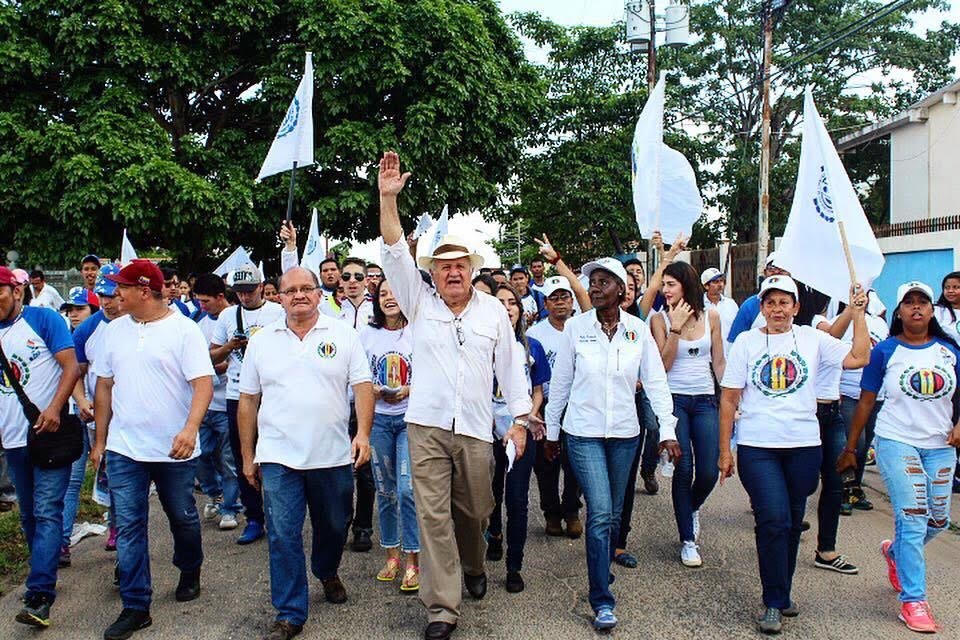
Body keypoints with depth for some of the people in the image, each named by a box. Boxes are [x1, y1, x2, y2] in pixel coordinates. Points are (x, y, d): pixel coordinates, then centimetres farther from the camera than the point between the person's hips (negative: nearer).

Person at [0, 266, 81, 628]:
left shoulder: (43, 319, -5)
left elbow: (71, 366, -11)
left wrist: (54, 409, -23)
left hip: (49, 433, -6)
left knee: (46, 513, -9)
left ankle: (39, 596, -10)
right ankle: (45, 575, 28)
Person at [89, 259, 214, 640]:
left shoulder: (184, 330, -9)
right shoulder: (115, 329, 7)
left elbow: (203, 383, -16)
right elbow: (104, 385, 13)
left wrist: (190, 429, -31)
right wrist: (100, 441, 12)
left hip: (174, 449, -4)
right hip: (123, 450, 4)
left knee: (183, 518, 13)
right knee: (128, 527, 3)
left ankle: (189, 572, 40)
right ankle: (135, 607, 13)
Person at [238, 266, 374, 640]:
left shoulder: (343, 335, 1)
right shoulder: (261, 341, 5)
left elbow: (362, 386, -2)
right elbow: (248, 402, 9)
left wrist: (363, 433, -15)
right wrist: (248, 456, 8)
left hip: (333, 455, 0)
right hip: (278, 456, 0)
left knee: (333, 526, 16)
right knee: (283, 536, -1)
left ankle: (328, 573, 45)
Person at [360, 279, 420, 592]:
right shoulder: (367, 334, 6)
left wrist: (409, 390, -16)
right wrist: (373, 389, -10)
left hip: (410, 417, -3)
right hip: (378, 417, 3)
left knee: (407, 489, -10)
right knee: (385, 490, 10)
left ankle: (413, 561, 2)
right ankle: (391, 555, 23)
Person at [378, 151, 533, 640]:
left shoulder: (493, 310, 7)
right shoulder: (420, 304, 5)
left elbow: (510, 367, 9)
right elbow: (395, 256, -5)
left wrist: (520, 419, 5)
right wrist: (388, 198, -15)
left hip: (476, 429, 1)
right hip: (426, 427, -1)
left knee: (473, 511, 13)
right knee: (433, 515, -3)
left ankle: (474, 567, 44)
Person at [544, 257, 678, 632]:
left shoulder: (638, 330, -1)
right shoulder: (575, 327, -4)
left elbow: (656, 382, 0)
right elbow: (560, 382, 3)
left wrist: (667, 430, -8)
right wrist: (551, 430, 7)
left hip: (624, 433, 2)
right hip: (584, 432, -2)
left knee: (613, 514, 13)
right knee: (600, 513, -11)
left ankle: (602, 571, 36)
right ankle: (602, 601, -3)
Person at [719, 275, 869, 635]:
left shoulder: (812, 339, 5)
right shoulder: (746, 342, 1)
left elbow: (859, 358, -6)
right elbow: (728, 399, 1)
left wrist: (857, 314, -5)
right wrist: (725, 450, -1)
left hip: (804, 446, 2)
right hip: (757, 447, -2)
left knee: (792, 523, 12)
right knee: (773, 520, -11)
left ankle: (782, 592, 30)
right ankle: (774, 602, 3)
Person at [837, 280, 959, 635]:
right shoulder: (885, 351, -4)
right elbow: (865, 401, 0)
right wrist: (850, 448, 1)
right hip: (896, 442, -4)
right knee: (912, 518, -10)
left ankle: (895, 552, 41)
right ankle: (913, 600, 1)